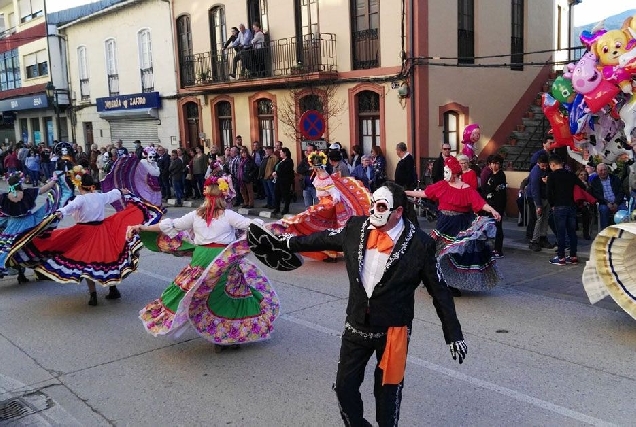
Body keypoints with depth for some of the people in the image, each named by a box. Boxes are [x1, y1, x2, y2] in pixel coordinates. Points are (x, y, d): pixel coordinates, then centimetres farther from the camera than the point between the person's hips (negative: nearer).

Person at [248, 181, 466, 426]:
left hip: (393, 330, -4)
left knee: (387, 392, 11)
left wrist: (453, 335, -5)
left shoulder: (418, 243, -14)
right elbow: (320, 239, 10)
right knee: (345, 387, 13)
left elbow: (439, 291, -7)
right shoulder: (356, 228, -4)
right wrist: (277, 243, 14)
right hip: (356, 325, 4)